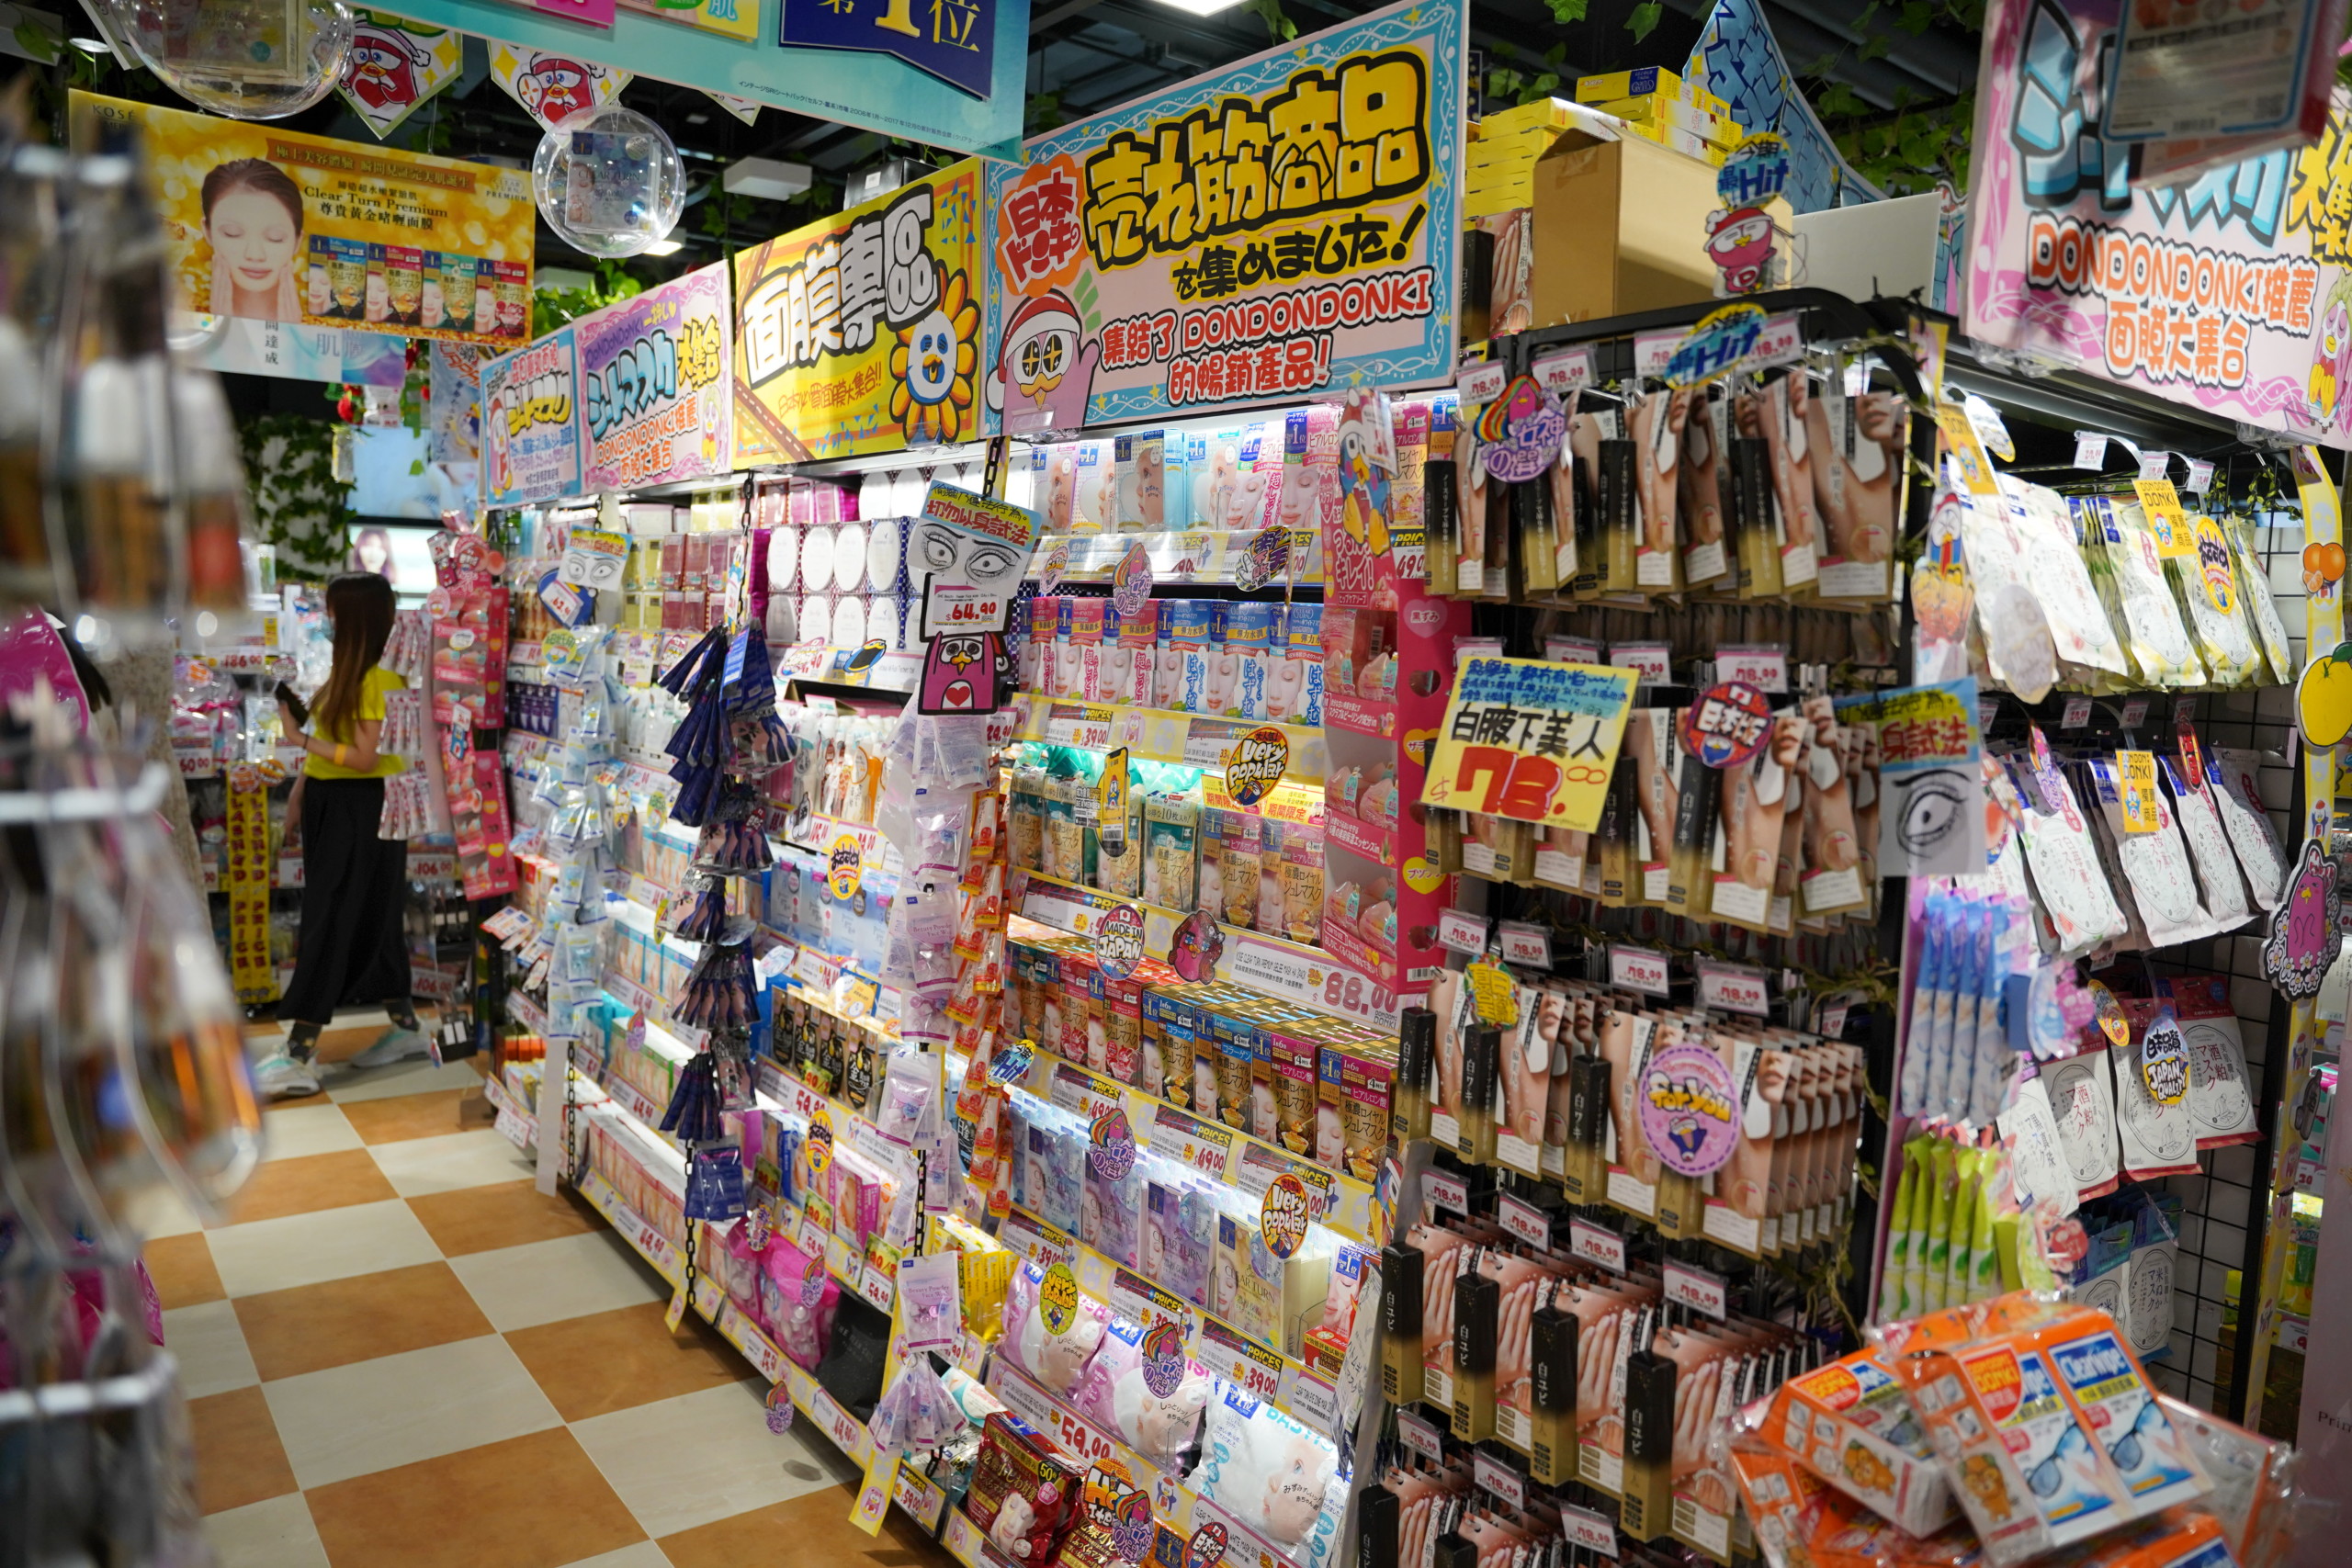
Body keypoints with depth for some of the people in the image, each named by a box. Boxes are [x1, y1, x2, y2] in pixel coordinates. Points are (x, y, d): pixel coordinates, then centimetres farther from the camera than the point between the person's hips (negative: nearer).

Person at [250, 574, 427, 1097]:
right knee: (368, 921, 14)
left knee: (327, 926, -7)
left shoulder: (380, 678, -17)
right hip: (329, 803, 9)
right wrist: (297, 796, 14)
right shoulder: (346, 667, 12)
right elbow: (325, 739, 15)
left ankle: (299, 1058, -4)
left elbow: (364, 757, -19)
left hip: (361, 809, -9)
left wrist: (300, 737, -16)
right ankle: (406, 1027, 25)